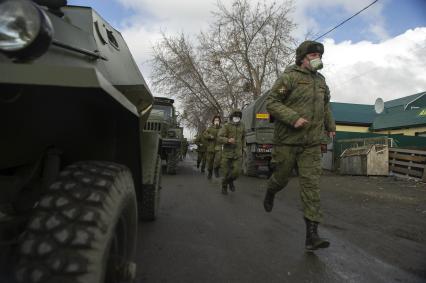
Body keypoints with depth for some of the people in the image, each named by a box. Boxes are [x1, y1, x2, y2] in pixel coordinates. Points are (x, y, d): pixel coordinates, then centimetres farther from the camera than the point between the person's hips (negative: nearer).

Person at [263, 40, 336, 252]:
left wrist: (330, 125, 32)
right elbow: (271, 103, -12)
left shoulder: (320, 81, 15)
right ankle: (270, 193, 47)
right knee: (281, 178, 10)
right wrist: (293, 118, -23)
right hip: (287, 140, -4)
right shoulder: (289, 77, -5)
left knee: (311, 185, -5)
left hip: (311, 143, 4)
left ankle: (311, 236, -3)